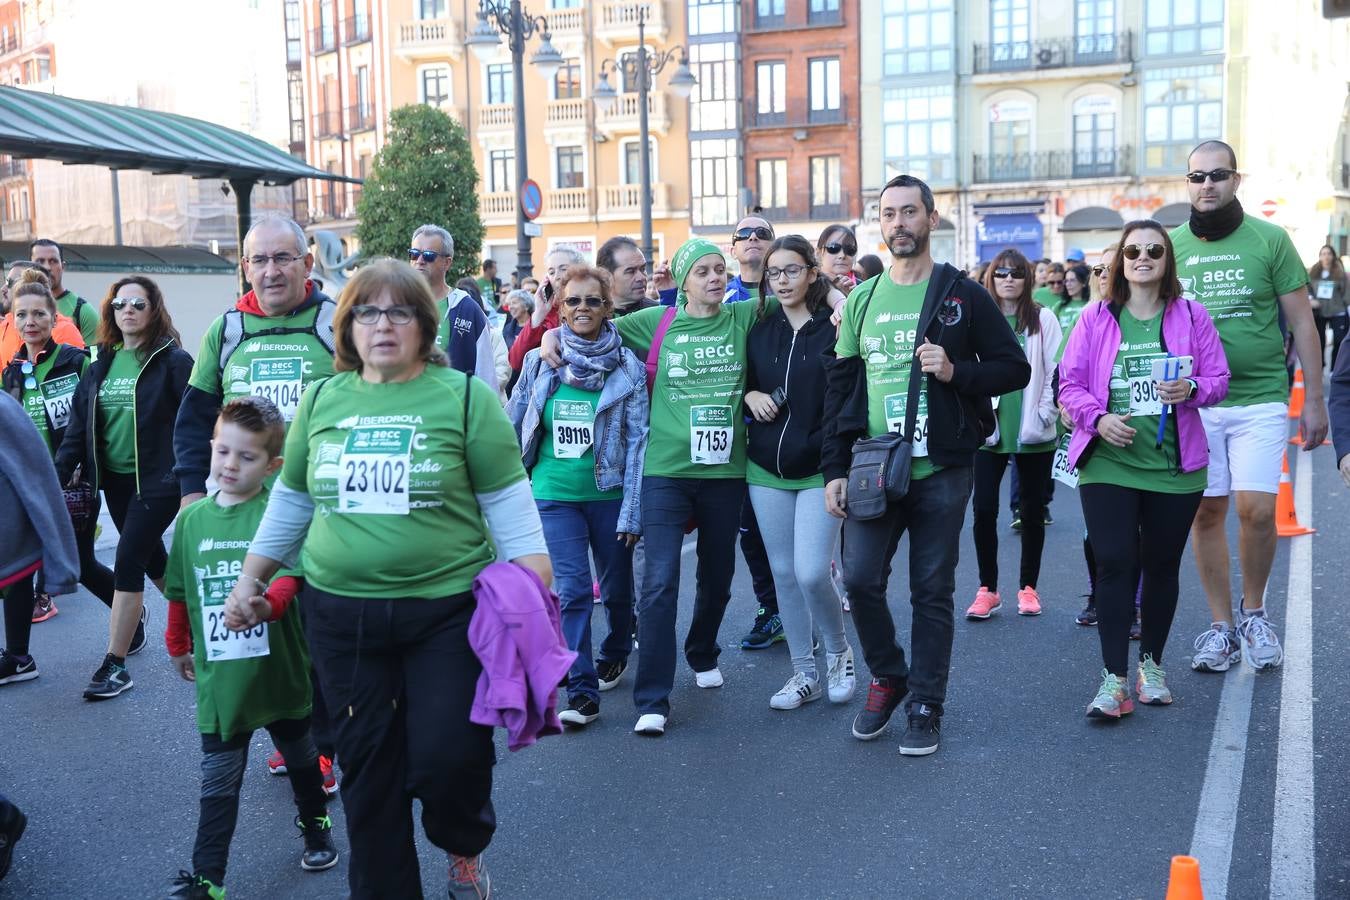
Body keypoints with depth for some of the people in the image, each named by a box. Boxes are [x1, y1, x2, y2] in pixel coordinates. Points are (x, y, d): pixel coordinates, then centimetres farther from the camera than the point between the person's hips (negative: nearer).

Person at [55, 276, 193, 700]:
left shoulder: (173, 361, -8)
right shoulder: (102, 363, 10)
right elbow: (78, 422, 9)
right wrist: (60, 474, 2)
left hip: (158, 480, -6)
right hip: (114, 480, 7)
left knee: (127, 564, -9)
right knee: (152, 558, 18)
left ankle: (115, 665, -2)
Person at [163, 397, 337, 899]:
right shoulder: (192, 518, 2)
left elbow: (290, 573, -23)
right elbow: (180, 591, 13)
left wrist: (268, 603, -43)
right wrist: (178, 646, 22)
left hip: (280, 669, -2)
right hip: (219, 675, 2)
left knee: (300, 756, 21)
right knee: (219, 782, 5)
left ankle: (315, 824, 45)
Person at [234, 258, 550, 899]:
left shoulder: (464, 396, -4)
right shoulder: (322, 400, 7)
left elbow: (506, 499, -3)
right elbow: (292, 499, 17)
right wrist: (250, 577, 18)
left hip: (448, 610, -3)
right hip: (341, 615, 3)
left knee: (447, 758, -4)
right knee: (367, 766, 10)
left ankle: (466, 848, 31)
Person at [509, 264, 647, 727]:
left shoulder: (628, 367, -6)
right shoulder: (539, 362, 0)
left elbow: (637, 440, -6)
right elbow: (512, 427, 8)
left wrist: (632, 511, -9)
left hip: (610, 494, 0)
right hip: (554, 495, 0)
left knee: (616, 587, 14)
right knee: (571, 590, -7)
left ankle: (616, 651, 43)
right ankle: (582, 691, -1)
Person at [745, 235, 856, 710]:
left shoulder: (835, 329, -6)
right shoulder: (760, 331, 7)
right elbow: (744, 383, 18)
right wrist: (751, 395, -2)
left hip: (819, 470, -4)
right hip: (766, 469, 5)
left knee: (811, 572, -12)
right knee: (784, 573, 8)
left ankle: (839, 652, 17)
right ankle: (804, 674, 20)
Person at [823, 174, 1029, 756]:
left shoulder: (962, 295, 2)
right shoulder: (861, 299, 10)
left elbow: (1015, 368, 3)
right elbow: (839, 388, 11)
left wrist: (956, 371, -16)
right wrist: (834, 470, 4)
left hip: (941, 469, -2)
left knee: (932, 592, 4)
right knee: (860, 578, -5)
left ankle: (925, 706, 16)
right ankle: (887, 676, 20)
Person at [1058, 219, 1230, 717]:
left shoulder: (1191, 315, 4)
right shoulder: (1096, 317, 3)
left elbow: (1218, 380, 4)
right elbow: (1070, 383, 2)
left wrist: (1191, 389, -18)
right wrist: (1098, 418, -16)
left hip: (1174, 467, 1)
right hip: (1108, 464, -1)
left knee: (1161, 566, 11)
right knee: (1114, 565, -8)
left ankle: (1151, 665, 29)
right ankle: (1114, 680, -3)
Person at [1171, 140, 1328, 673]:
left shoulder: (1269, 240, 0)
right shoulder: (1170, 246, 5)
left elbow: (1302, 323, 3)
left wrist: (1314, 400, 1)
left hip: (1259, 398, -2)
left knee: (1256, 510, -9)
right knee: (1206, 512, 4)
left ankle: (1254, 613, 16)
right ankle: (1221, 627, 17)